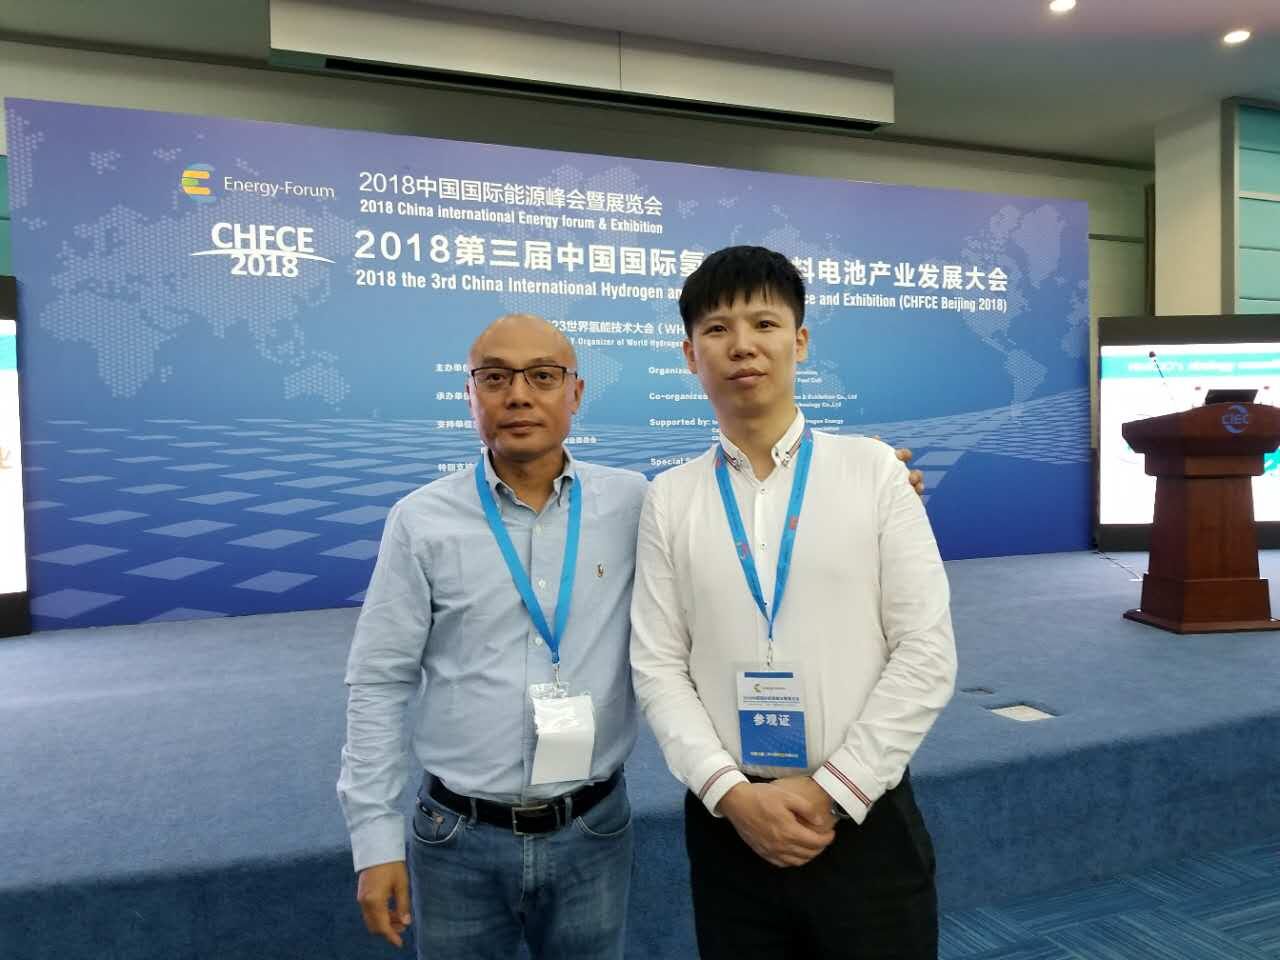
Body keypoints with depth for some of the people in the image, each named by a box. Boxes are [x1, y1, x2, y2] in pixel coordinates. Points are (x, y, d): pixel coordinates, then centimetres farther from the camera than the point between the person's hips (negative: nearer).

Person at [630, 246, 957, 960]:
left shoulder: (873, 469, -5)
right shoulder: (669, 499, -1)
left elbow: (927, 654, -6)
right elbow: (659, 667, -1)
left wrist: (834, 790, -10)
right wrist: (731, 793, -11)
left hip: (865, 817, -1)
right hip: (727, 822, 1)